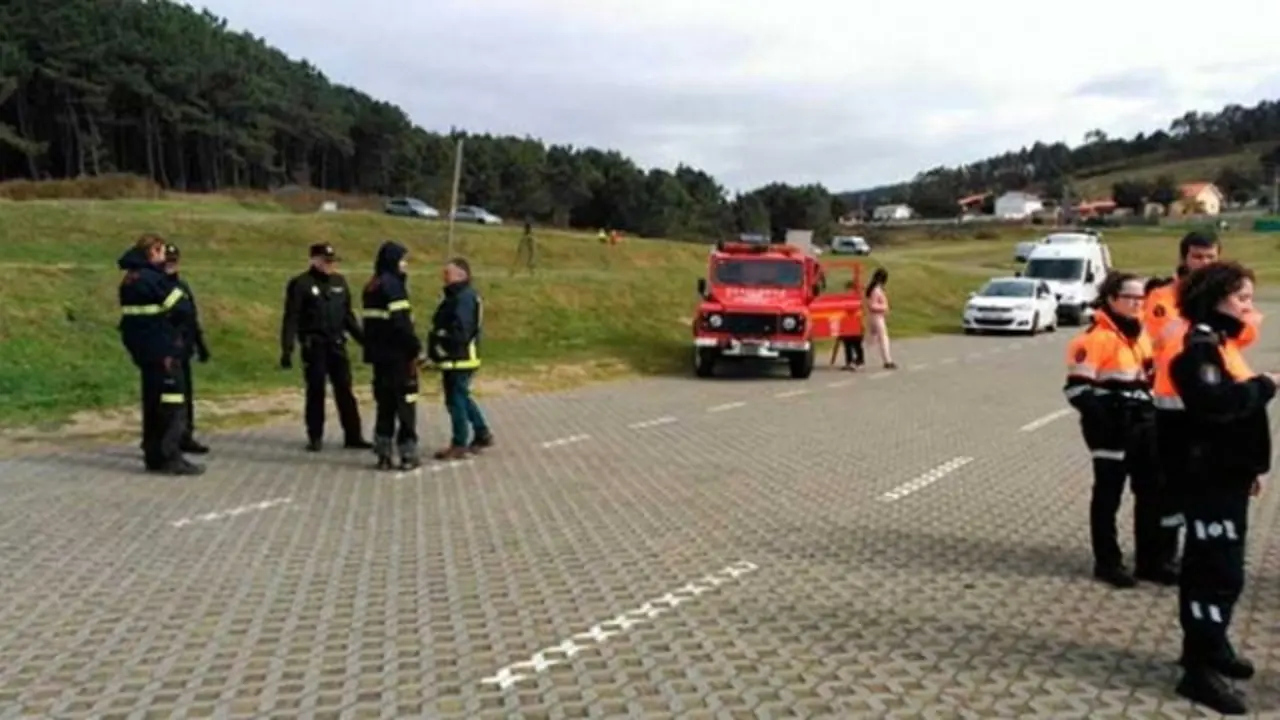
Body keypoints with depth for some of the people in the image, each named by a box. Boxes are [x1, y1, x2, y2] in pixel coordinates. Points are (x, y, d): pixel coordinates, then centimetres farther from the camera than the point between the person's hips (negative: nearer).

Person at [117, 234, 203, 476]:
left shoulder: (128, 280, 13)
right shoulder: (153, 278, -16)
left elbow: (130, 316, 16)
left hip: (142, 350, 10)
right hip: (162, 352, -10)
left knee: (153, 403, 15)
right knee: (173, 403, -6)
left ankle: (154, 455, 20)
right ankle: (170, 457, -7)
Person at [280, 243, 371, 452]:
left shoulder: (340, 282, 9)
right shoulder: (301, 285, -6)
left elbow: (348, 315, 16)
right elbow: (291, 319, -8)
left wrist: (363, 338, 15)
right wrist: (286, 349, -14)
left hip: (337, 344, 4)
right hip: (314, 346, -4)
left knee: (344, 390, 3)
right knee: (316, 391, 3)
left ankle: (354, 436, 8)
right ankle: (315, 437, 14)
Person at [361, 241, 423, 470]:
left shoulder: (371, 287, 14)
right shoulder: (393, 285, -14)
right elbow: (401, 322, -20)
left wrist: (372, 349, 20)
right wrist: (416, 347, -12)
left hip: (379, 354, 8)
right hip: (398, 354, -8)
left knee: (385, 404, 13)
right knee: (405, 404, 0)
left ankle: (383, 454, 14)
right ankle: (408, 455, 2)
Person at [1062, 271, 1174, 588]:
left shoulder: (1139, 335, 13)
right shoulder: (1097, 338, -14)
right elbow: (1076, 387, -19)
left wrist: (1151, 411, 14)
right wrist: (1105, 420, -22)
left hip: (1143, 425, 8)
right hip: (1114, 429, -8)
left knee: (1153, 492, 13)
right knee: (1108, 495, 3)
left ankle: (1151, 561, 25)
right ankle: (1107, 562, 15)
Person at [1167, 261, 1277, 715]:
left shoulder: (1222, 341, 15)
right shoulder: (1201, 348, -16)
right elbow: (1217, 402, -33)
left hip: (1228, 474, 10)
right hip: (1211, 477, -10)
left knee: (1217, 566, 19)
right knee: (1218, 571, -7)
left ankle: (1211, 646, 33)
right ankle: (1199, 669, 0)